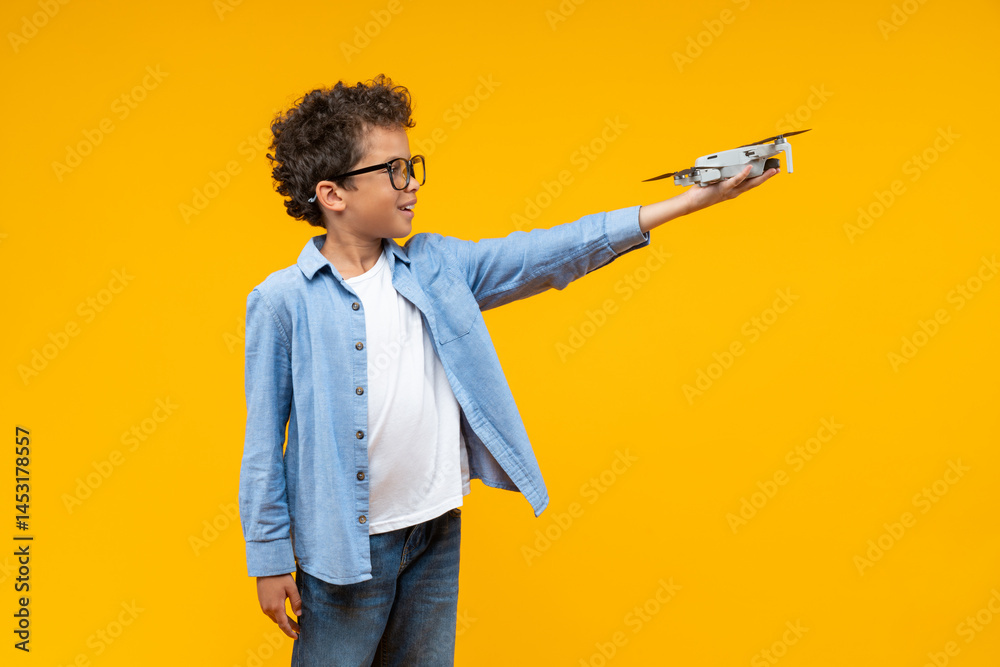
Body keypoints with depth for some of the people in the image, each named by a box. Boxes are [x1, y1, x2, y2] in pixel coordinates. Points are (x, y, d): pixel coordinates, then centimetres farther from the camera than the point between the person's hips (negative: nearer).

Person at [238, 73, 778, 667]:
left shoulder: (437, 267, 1)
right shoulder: (284, 300, -11)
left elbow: (551, 254, -2)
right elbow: (264, 445, -7)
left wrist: (689, 201, -6)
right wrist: (270, 562, -5)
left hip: (438, 533, 5)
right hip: (344, 546, -4)